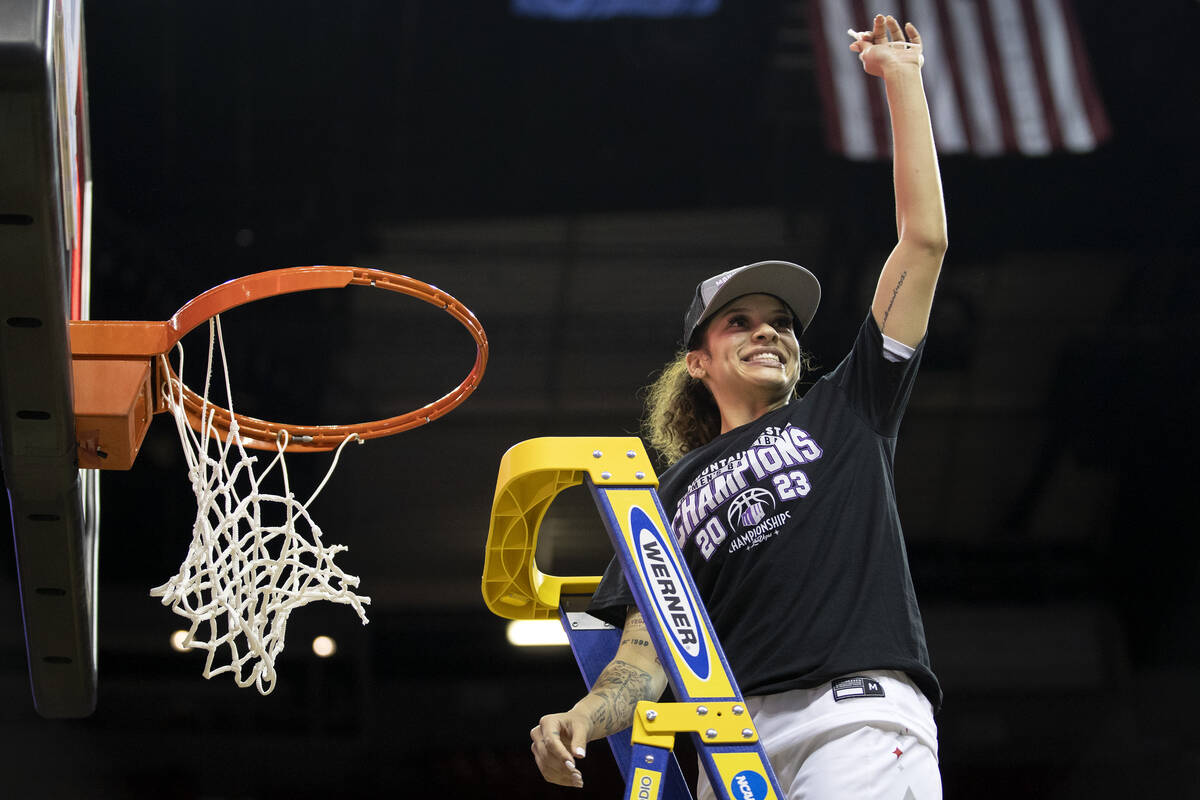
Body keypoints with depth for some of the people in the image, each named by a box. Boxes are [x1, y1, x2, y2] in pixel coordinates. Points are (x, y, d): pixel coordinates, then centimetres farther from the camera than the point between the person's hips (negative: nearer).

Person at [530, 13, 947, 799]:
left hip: (860, 714, -2)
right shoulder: (675, 496, 26)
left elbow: (924, 241, 20)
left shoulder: (846, 412, 24)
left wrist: (902, 80, 22)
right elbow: (647, 652, 16)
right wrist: (580, 720, -6)